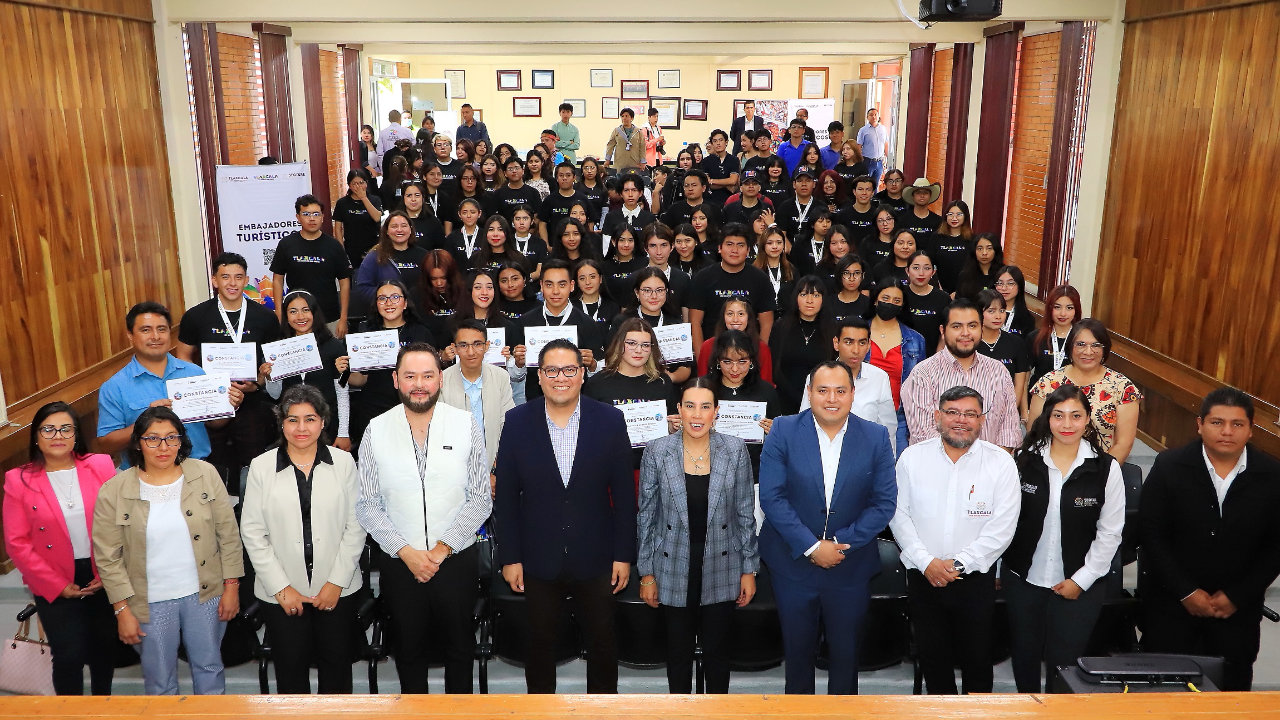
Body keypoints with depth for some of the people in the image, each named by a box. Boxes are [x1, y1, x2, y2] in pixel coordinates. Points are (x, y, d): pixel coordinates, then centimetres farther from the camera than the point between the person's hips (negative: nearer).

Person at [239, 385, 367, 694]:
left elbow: (355, 527, -1)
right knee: (291, 669, 10)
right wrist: (281, 588, -6)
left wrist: (337, 582, -7)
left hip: (337, 589, 0)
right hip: (282, 594, 0)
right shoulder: (261, 467, -1)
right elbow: (252, 533, -1)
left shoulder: (343, 462, 0)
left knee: (337, 667, 11)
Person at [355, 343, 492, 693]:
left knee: (460, 645, 15)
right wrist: (406, 552, -12)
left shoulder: (465, 425, -6)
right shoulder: (376, 431, -4)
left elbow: (481, 499, -6)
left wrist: (442, 549, -12)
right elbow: (367, 505, -4)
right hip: (399, 562, 1)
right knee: (409, 648, 17)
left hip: (457, 560, 0)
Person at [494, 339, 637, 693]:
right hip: (538, 559, 0)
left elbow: (624, 493, -3)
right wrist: (509, 557, -4)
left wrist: (624, 554, -4)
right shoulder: (517, 421, -5)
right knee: (540, 640, 16)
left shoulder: (610, 420, -6)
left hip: (596, 559, 0)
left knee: (602, 641, 14)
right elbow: (505, 495, -2)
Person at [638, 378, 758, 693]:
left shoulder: (735, 450, -5)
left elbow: (746, 514, 1)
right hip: (674, 570, 0)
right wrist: (646, 572, 0)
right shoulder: (657, 452, -7)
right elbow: (646, 516, -1)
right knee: (678, 649, 13)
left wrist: (749, 570, 2)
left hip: (721, 569, 0)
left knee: (717, 649, 12)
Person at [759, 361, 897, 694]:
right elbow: (772, 497, -13)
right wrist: (811, 547, -17)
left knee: (845, 654, 15)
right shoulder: (783, 431, -9)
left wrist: (841, 542, -15)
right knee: (797, 650, 17)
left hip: (851, 568, 1)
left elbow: (883, 503, -6)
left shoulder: (876, 438, -5)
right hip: (793, 564, 0)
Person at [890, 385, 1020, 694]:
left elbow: (1001, 527, -9)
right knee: (932, 657, 14)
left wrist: (959, 563, -15)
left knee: (977, 658, 10)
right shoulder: (912, 457, -1)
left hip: (976, 579, -1)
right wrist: (926, 562, -13)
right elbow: (899, 516, -2)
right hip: (923, 577, 1)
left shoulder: (1000, 463, -5)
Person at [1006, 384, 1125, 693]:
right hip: (1023, 578, 2)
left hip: (1080, 585, -2)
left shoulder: (1106, 468, -8)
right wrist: (999, 569, 1)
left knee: (1064, 662, 4)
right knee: (1024, 655, 16)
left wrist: (1082, 579, -7)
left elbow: (1110, 532, -5)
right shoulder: (1024, 459, -5)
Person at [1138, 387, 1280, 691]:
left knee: (1233, 686, 11)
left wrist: (1237, 596, -7)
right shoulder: (1169, 466, -9)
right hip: (1171, 602, -1)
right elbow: (1150, 534, -8)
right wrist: (1186, 592, -11)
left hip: (1239, 606, 1)